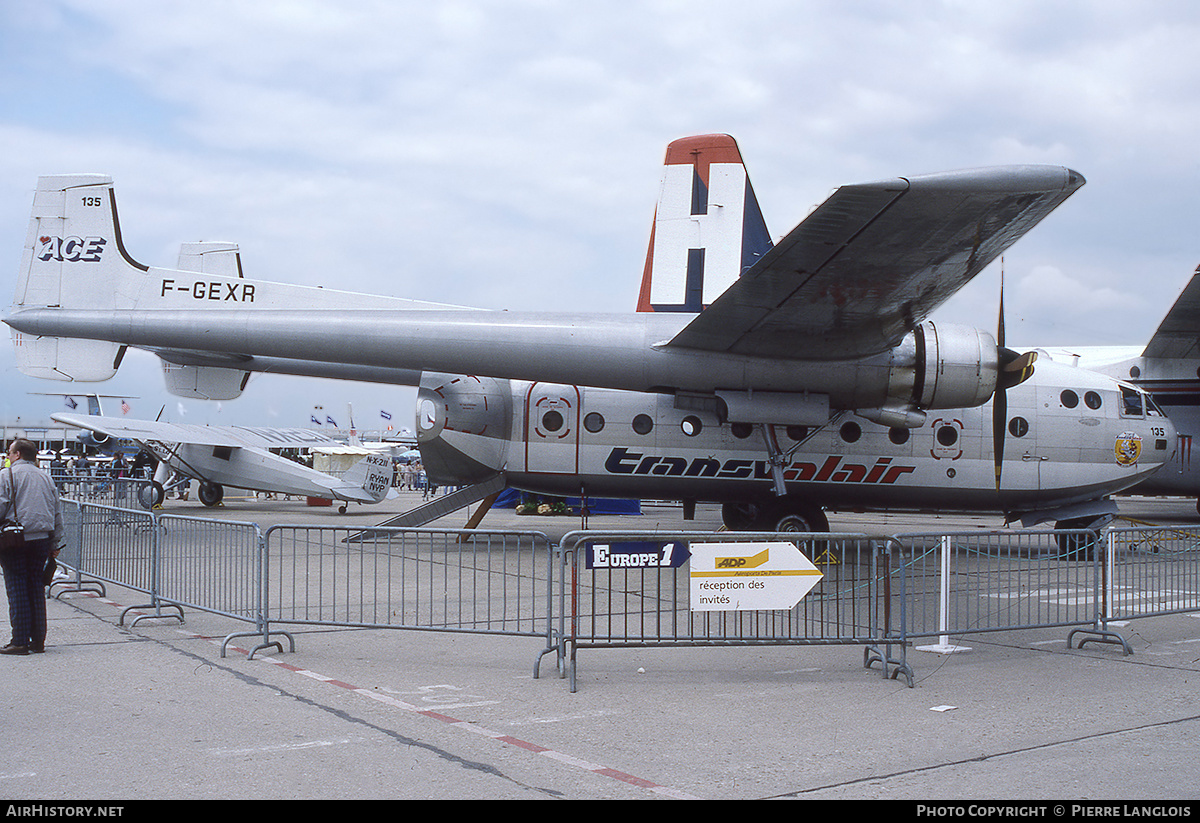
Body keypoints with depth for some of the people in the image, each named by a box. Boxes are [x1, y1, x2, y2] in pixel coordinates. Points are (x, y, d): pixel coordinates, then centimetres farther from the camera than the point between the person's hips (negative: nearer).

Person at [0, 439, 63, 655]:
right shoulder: (45, 477, 15)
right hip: (42, 538, 5)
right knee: (36, 587, 10)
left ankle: (20, 641, -3)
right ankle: (38, 640, 11)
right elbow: (57, 513, 16)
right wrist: (54, 544, 20)